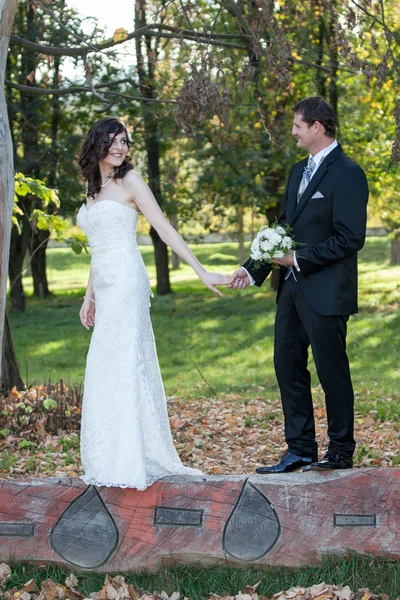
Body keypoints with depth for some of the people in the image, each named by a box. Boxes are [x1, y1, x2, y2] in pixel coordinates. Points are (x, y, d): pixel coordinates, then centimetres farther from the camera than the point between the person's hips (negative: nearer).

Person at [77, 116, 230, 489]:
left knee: (117, 365, -11)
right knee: (109, 369, 7)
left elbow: (165, 230, -9)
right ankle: (117, 460, 13)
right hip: (104, 286, 8)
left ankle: (129, 465, -10)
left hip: (125, 282, -8)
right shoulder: (93, 188, 18)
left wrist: (201, 272, -16)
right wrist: (89, 295, 21)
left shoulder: (129, 181, -3)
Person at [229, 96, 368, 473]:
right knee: (287, 366, 9)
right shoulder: (299, 171, 16)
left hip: (325, 292, -9)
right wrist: (252, 269, 9)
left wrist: (300, 259, -17)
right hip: (292, 288, 9)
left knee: (332, 371, 2)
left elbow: (350, 239, -18)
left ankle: (341, 452, 16)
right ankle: (300, 450, 18)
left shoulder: (347, 174, -12)